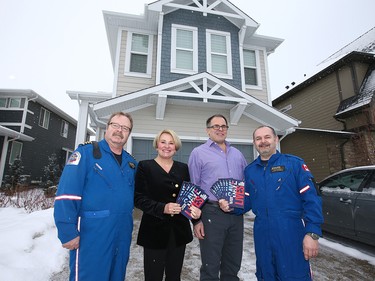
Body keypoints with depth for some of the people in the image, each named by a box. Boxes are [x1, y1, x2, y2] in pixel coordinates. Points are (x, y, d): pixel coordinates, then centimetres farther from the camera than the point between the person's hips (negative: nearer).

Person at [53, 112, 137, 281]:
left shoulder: (131, 162, 9)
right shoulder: (86, 153, -9)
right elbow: (66, 194, -16)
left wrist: (128, 226, 13)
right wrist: (68, 232, -18)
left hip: (123, 237, 6)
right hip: (91, 236, -6)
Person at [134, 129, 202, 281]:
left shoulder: (183, 168, 9)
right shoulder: (145, 166, -2)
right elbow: (138, 198, -7)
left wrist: (194, 209, -10)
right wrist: (162, 208, -20)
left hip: (179, 230, 4)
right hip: (155, 230, -3)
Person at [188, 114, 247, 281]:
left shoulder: (237, 154, 13)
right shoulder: (198, 153, -3)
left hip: (236, 214, 5)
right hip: (212, 213, -5)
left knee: (233, 266, 19)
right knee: (210, 267, 9)